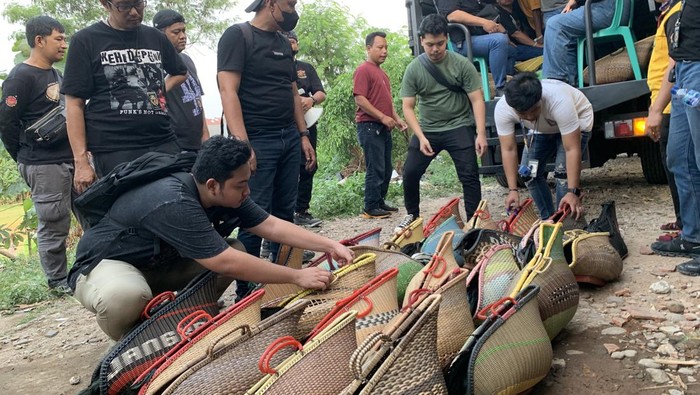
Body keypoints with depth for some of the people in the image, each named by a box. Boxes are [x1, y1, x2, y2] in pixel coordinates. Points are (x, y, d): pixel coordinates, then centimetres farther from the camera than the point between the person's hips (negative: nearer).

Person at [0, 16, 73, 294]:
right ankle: (57, 280, 13)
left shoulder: (55, 75, 17)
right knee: (54, 225, -1)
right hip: (45, 165, -8)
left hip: (71, 159, 8)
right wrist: (27, 160, -5)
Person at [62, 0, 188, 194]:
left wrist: (161, 91, 11)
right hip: (114, 150, -4)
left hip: (164, 143, 4)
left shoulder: (155, 37, 13)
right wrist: (81, 161, -9)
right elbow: (75, 104, -2)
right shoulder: (85, 40, 1)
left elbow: (180, 73, 32)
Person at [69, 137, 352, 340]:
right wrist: (297, 277, -33)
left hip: (158, 264, 7)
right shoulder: (174, 204, -37)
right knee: (125, 295, -42)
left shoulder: (223, 194, -12)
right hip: (104, 264, -7)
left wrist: (329, 245, -15)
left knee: (236, 249, -9)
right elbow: (227, 264, -39)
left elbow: (271, 226, -7)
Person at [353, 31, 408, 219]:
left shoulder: (382, 72, 20)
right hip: (370, 126, -9)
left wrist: (397, 119, 11)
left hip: (384, 127, 9)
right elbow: (360, 99, -17)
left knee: (386, 169, 12)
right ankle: (370, 208, -2)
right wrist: (383, 117, -19)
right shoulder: (363, 70, -9)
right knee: (375, 169, -8)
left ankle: (380, 202, 21)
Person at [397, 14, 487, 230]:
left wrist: (481, 134, -20)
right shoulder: (413, 69, -5)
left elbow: (477, 100, -10)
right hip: (427, 129, 2)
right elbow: (408, 107, -5)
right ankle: (412, 215, 22)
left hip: (459, 127, -2)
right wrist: (421, 137, -16)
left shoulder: (462, 64, -10)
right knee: (410, 172, 1)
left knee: (469, 175, -8)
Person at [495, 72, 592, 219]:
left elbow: (572, 149, -40)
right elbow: (508, 150, -25)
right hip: (542, 129, 4)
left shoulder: (559, 102, -44)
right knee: (530, 172, -3)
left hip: (577, 121, -4)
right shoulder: (502, 109, -33)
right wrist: (513, 190, -29)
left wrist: (573, 191, -43)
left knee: (563, 171, -22)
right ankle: (547, 219, 15)